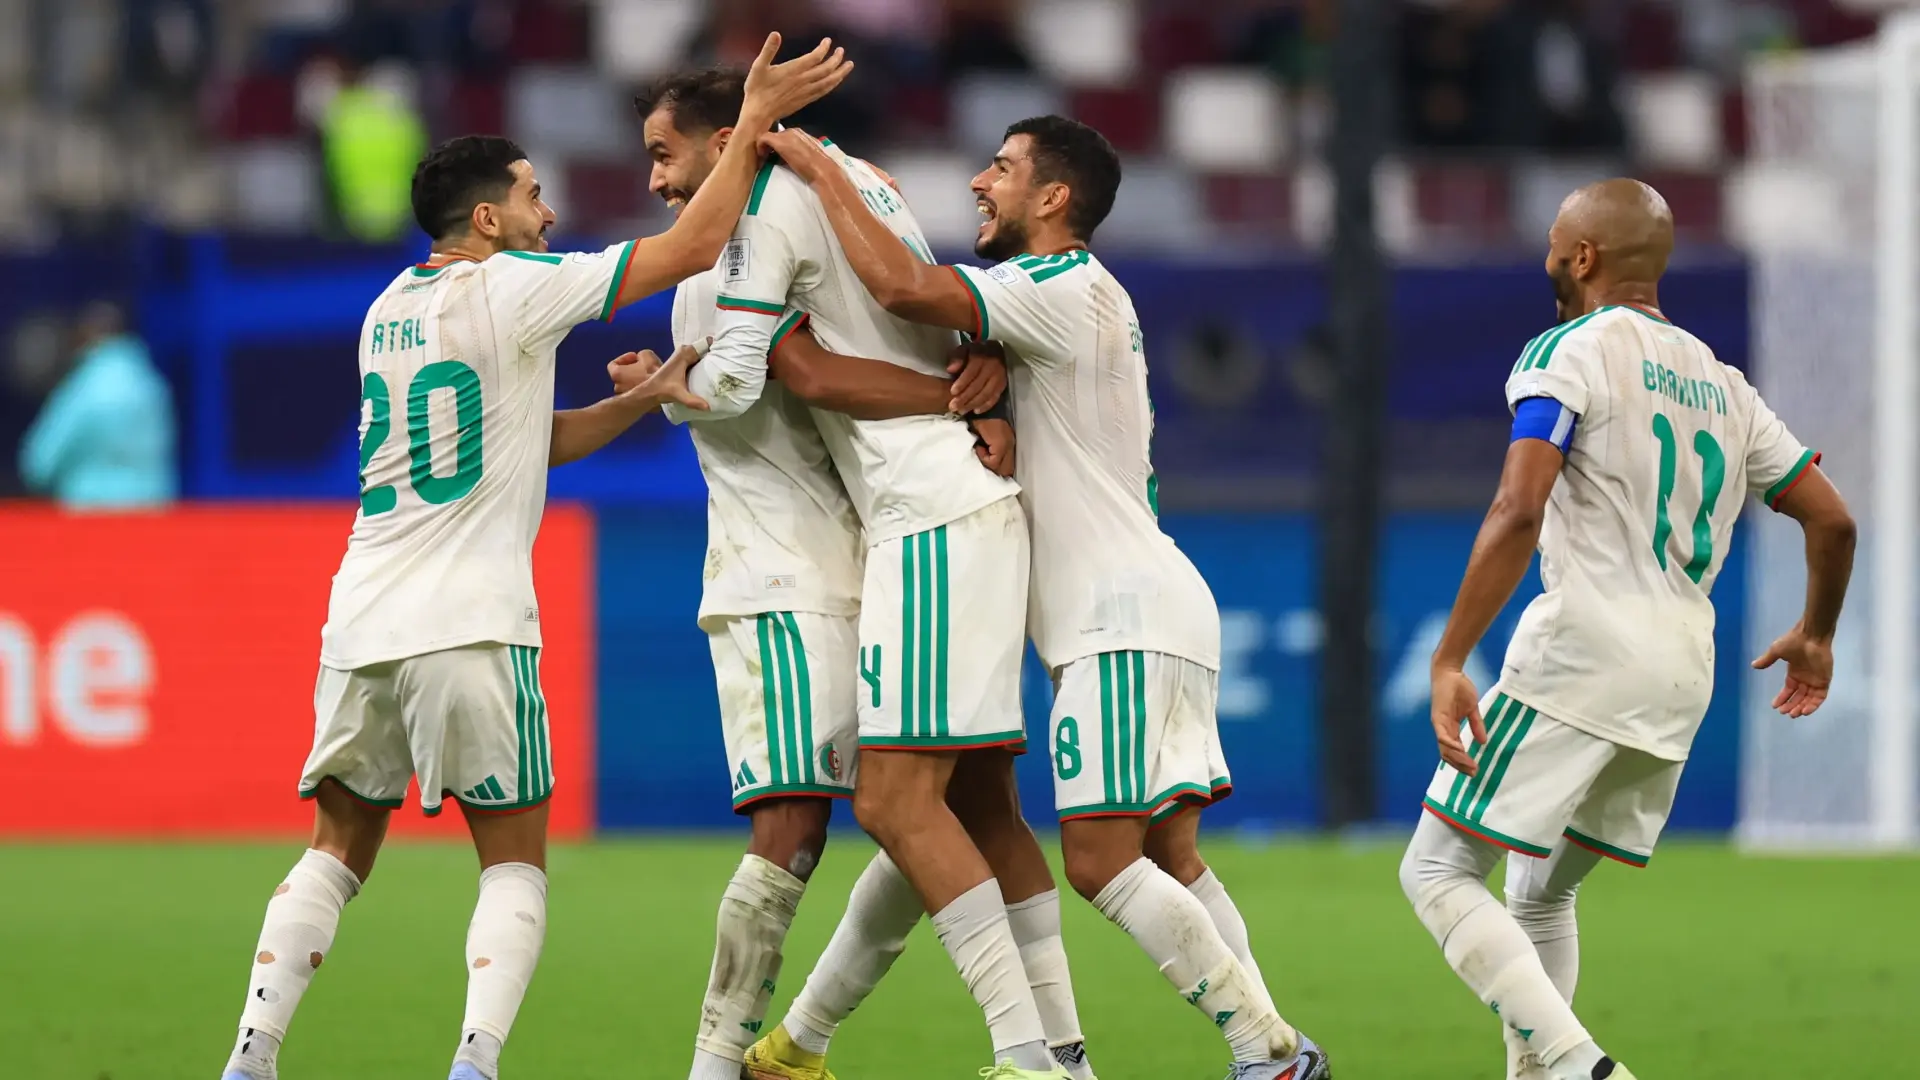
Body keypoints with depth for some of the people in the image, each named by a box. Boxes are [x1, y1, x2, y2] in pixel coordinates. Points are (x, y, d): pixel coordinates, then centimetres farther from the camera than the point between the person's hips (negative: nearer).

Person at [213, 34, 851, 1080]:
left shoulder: (390, 310, 16)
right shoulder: (509, 289, -6)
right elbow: (693, 246, -6)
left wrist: (643, 399, 14)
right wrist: (754, 117, 1)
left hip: (361, 625, 6)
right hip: (469, 629, -6)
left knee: (337, 850, 14)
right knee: (514, 863, 5)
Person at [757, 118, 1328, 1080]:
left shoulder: (1064, 288, -11)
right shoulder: (1080, 298, 23)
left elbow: (902, 287, -23)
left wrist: (821, 169, -12)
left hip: (1125, 617, -10)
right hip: (1145, 610, 10)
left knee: (1102, 860, -14)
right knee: (1170, 861, 6)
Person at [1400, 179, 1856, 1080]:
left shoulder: (1571, 353, -4)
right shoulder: (1724, 387, 18)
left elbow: (1519, 513, -18)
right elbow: (1832, 520, 19)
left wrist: (1448, 664, -20)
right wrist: (1815, 636, 37)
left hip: (1582, 651, -8)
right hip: (1682, 676, 8)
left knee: (1439, 875, -4)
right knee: (1541, 896, 21)